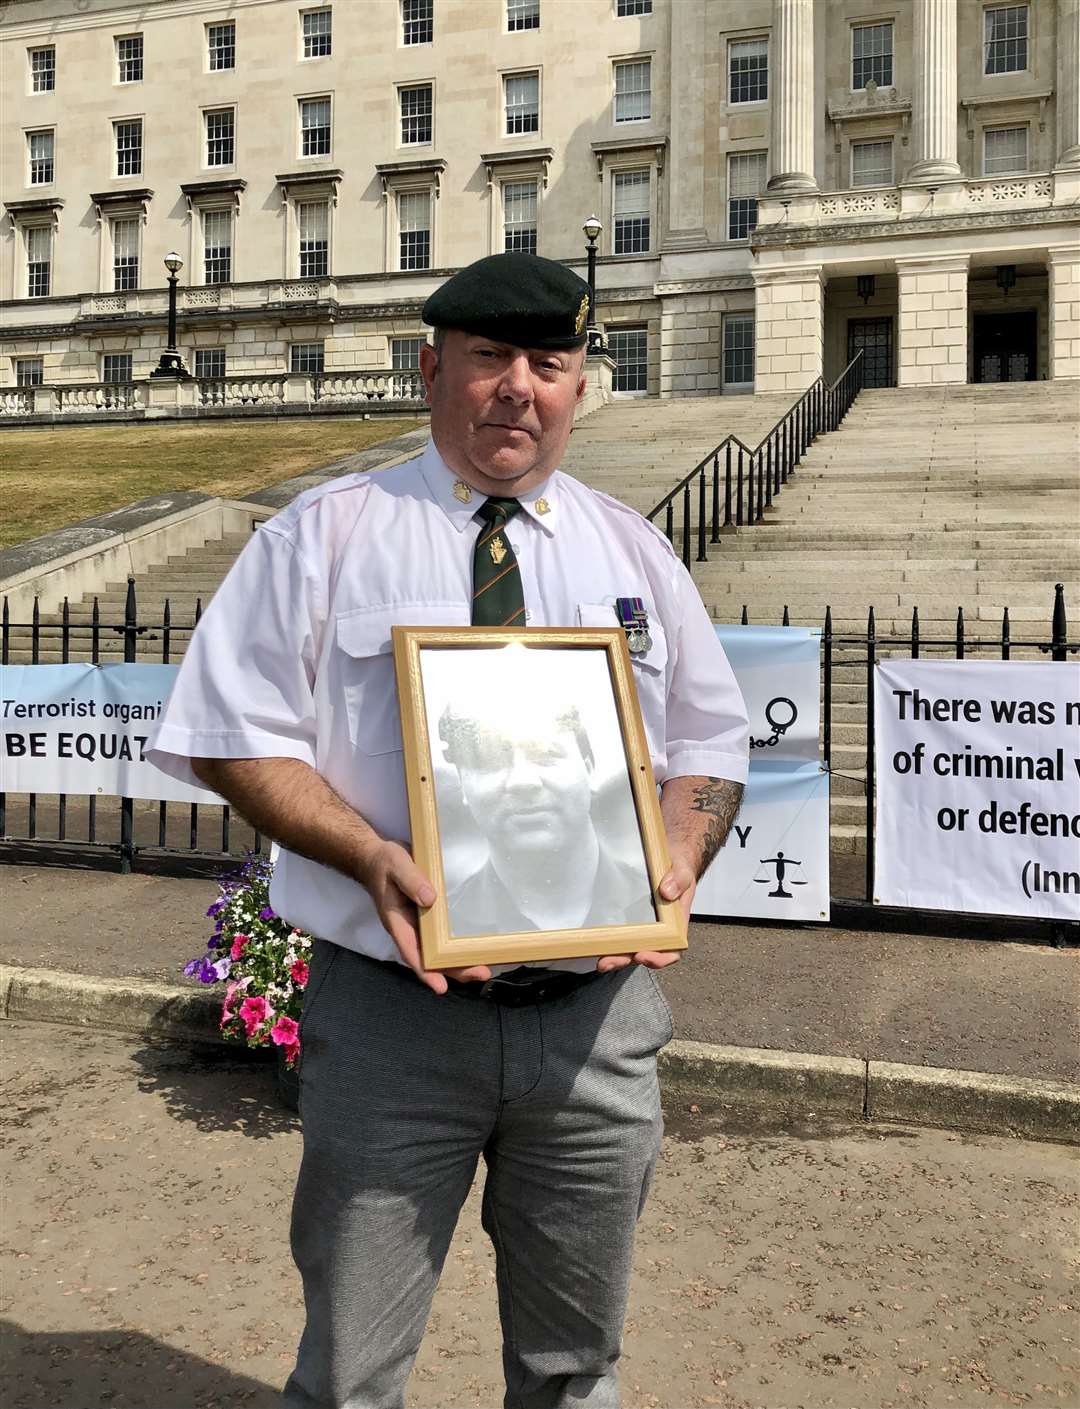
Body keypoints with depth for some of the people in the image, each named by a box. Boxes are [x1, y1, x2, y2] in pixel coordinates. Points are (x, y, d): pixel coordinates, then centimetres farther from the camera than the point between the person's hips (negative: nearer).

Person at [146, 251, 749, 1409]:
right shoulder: (326, 534, 1)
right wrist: (370, 854, -19)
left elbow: (708, 747, 14)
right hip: (393, 1014, -2)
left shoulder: (636, 552, 11)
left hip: (597, 1013, 3)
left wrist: (679, 860, -7)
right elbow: (236, 737, -3)